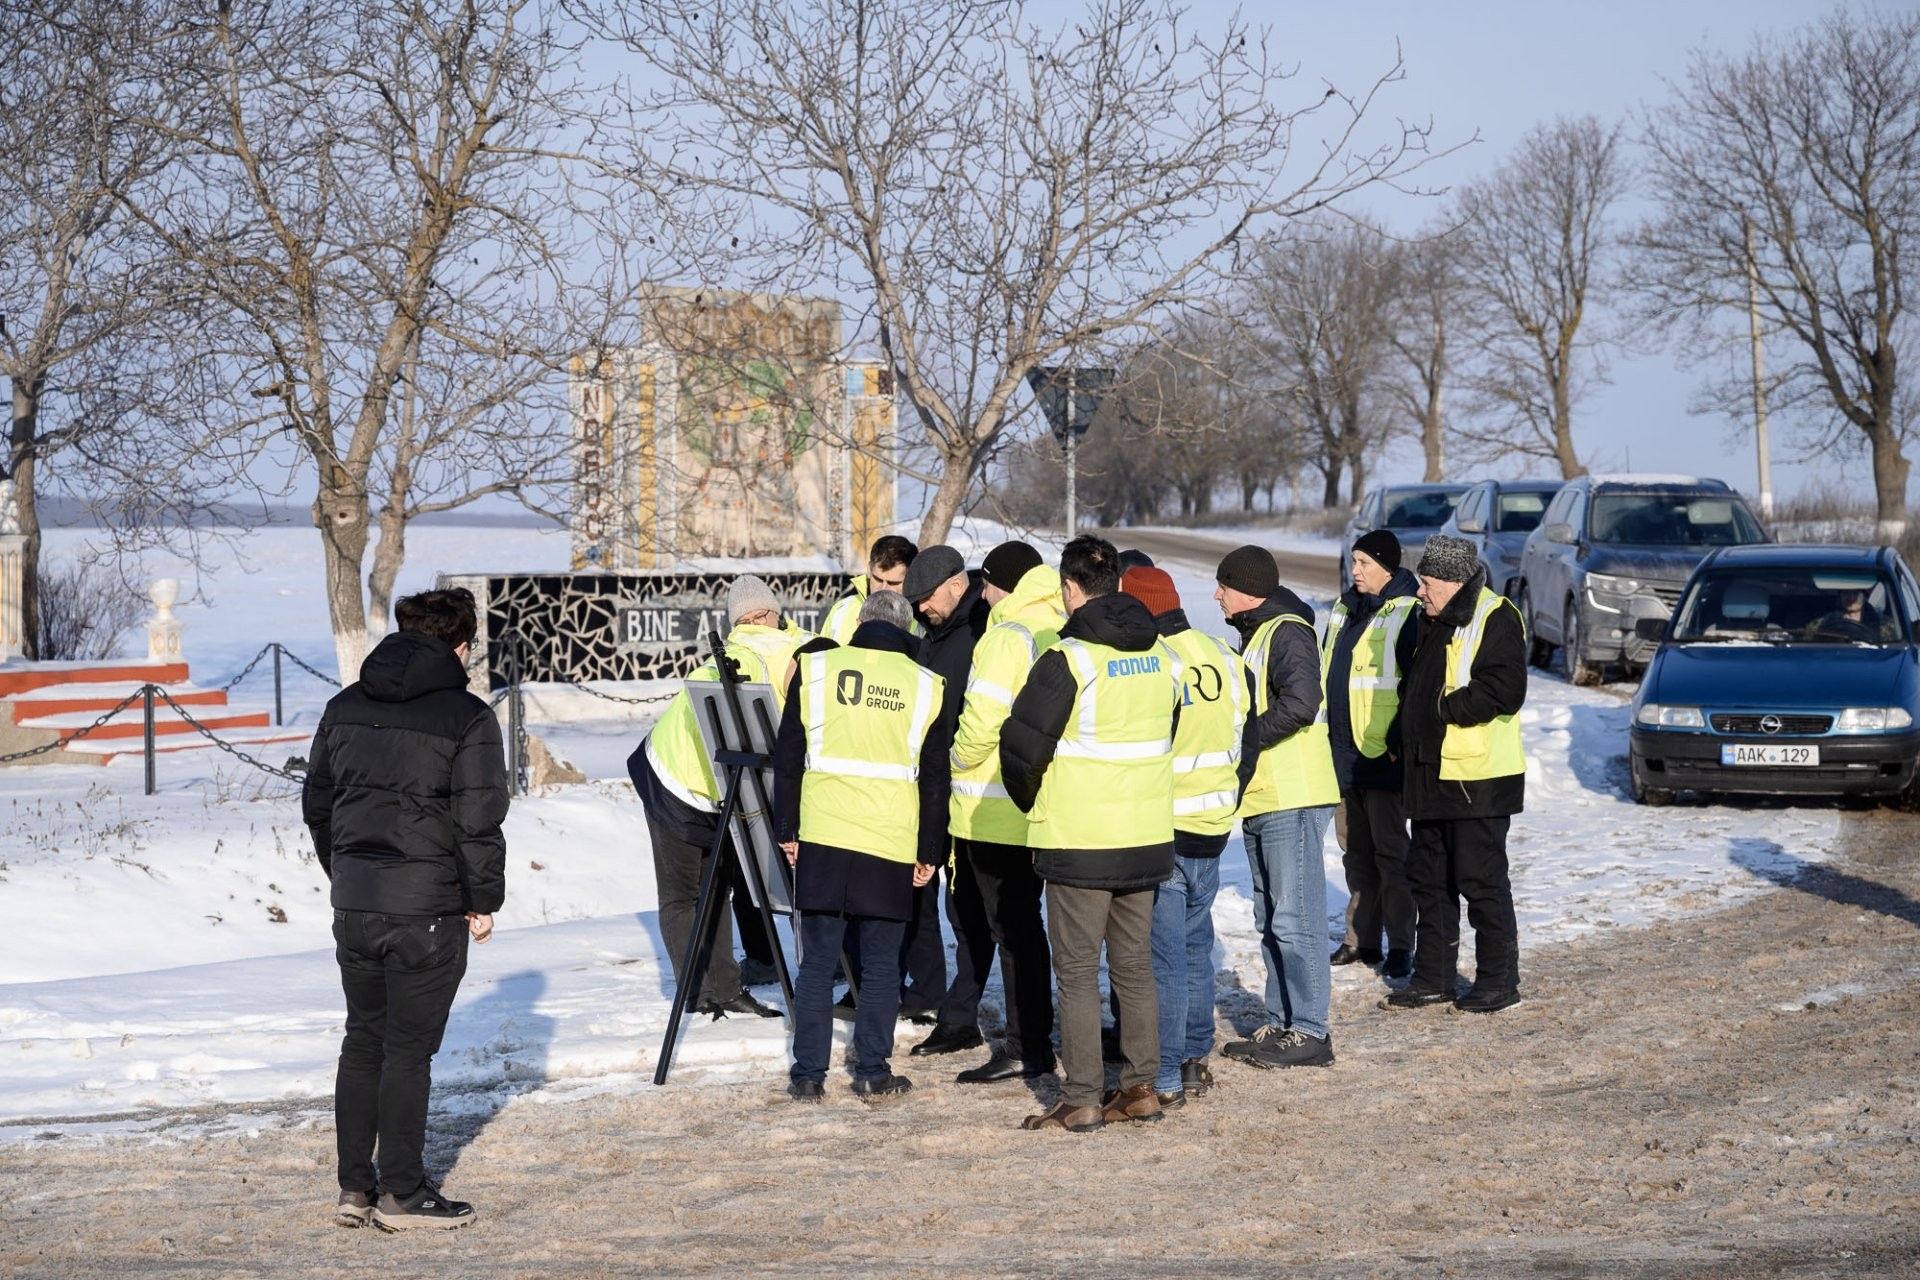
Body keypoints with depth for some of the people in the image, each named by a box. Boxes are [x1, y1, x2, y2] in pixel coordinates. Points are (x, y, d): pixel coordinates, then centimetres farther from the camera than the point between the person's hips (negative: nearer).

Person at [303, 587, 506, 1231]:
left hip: (354, 903, 6)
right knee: (409, 1047, 1)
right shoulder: (467, 718, -11)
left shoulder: (345, 707, 8)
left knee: (363, 1039, 15)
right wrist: (484, 900, -1)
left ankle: (354, 1188, 17)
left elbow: (317, 803, 15)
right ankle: (402, 1194, 7)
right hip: (429, 905, -5)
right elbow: (478, 821, -13)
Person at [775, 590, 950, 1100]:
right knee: (881, 963, 8)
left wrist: (787, 829, 12)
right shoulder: (924, 686, 4)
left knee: (817, 962, 6)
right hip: (891, 845, 0)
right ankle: (873, 1073, 8)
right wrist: (929, 851, 12)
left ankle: (808, 1074, 6)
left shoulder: (814, 671, 4)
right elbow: (935, 780, 6)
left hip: (821, 838, 0)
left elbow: (787, 758, 5)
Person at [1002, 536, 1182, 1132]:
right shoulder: (1162, 656, 5)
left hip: (1078, 838, -6)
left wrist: (1034, 803, 5)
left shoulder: (1069, 659, -15)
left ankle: (1081, 1100, 1)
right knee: (1134, 966, 16)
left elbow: (1021, 746, -14)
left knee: (1077, 971, 1)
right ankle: (1141, 1086, 19)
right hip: (1147, 835, 6)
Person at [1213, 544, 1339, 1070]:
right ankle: (1280, 1025, 20)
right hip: (1261, 799, 11)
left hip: (1293, 798, -11)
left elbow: (1299, 705, -25)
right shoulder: (1255, 634, 20)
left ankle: (1309, 1032, -5)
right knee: (1271, 921, 14)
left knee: (1295, 920, -8)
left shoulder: (1288, 632, -12)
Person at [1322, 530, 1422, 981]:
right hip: (1341, 755, 8)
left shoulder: (1407, 615, -11)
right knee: (1355, 850, 14)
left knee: (1391, 851, -4)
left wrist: (1398, 743, -17)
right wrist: (1322, 736, 18)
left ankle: (1400, 947, 1)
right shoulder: (1342, 610, 14)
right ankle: (1361, 939, 22)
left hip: (1382, 757, -8)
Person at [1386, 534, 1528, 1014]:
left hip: (1477, 779, -10)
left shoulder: (1494, 619, -13)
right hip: (1432, 774, 10)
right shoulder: (1436, 624, 16)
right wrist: (1408, 734, 8)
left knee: (1482, 880, -3)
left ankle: (1499, 981, 5)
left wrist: (1444, 708, -18)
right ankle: (1433, 977, 22)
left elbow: (1504, 691, -24)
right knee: (1428, 876, 13)